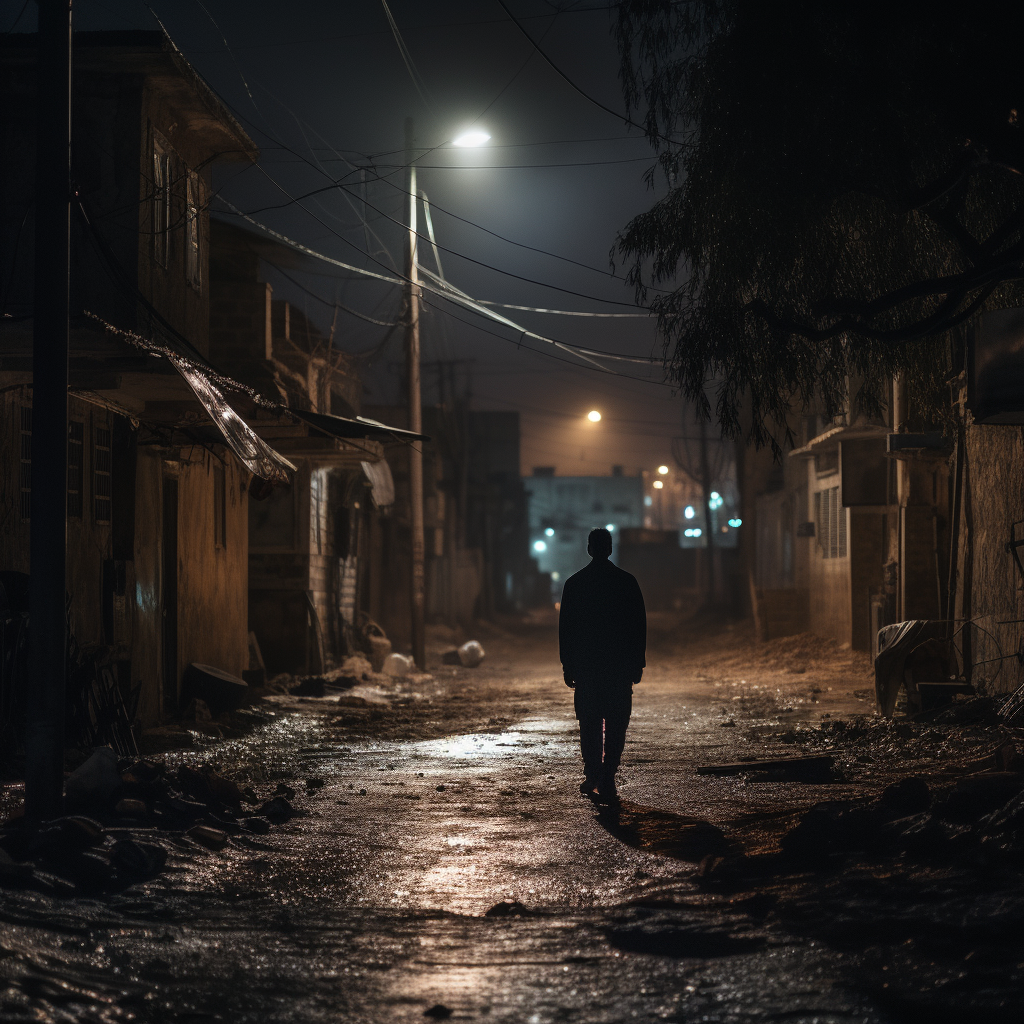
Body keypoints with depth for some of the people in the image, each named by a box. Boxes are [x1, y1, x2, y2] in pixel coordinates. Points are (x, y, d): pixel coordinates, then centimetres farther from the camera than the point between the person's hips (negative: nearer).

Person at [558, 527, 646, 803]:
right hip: (620, 665, -1)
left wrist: (567, 665, 7)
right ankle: (607, 782, -4)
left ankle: (593, 774, 3)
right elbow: (640, 624, 1)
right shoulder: (627, 581, -1)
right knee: (616, 724, 2)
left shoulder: (574, 583, 0)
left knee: (590, 723, 12)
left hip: (585, 664, 1)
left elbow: (565, 627, 1)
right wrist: (638, 662, 7)